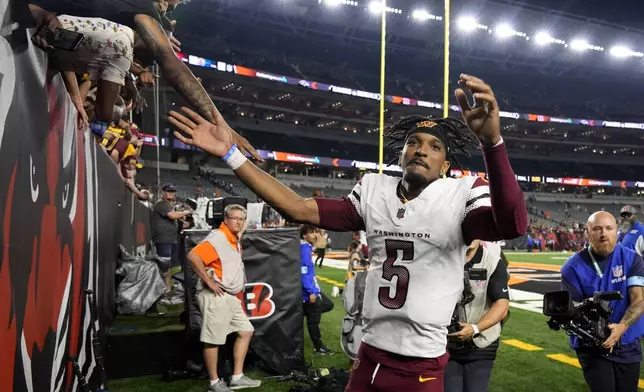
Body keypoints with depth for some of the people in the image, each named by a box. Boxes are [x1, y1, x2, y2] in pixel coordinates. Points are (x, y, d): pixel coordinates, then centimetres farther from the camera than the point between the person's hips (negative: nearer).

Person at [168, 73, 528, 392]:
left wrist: (492, 141, -46)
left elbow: (512, 224, -30)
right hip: (369, 356, 4)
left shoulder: (462, 195, -10)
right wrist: (231, 154, -6)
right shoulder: (375, 191, 2)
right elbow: (300, 209, -2)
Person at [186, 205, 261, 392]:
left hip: (230, 297, 11)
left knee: (246, 331, 14)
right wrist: (209, 281, -23)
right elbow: (193, 256, -28)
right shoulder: (218, 237, -16)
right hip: (216, 297, -11)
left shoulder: (235, 239, 14)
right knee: (213, 340, -1)